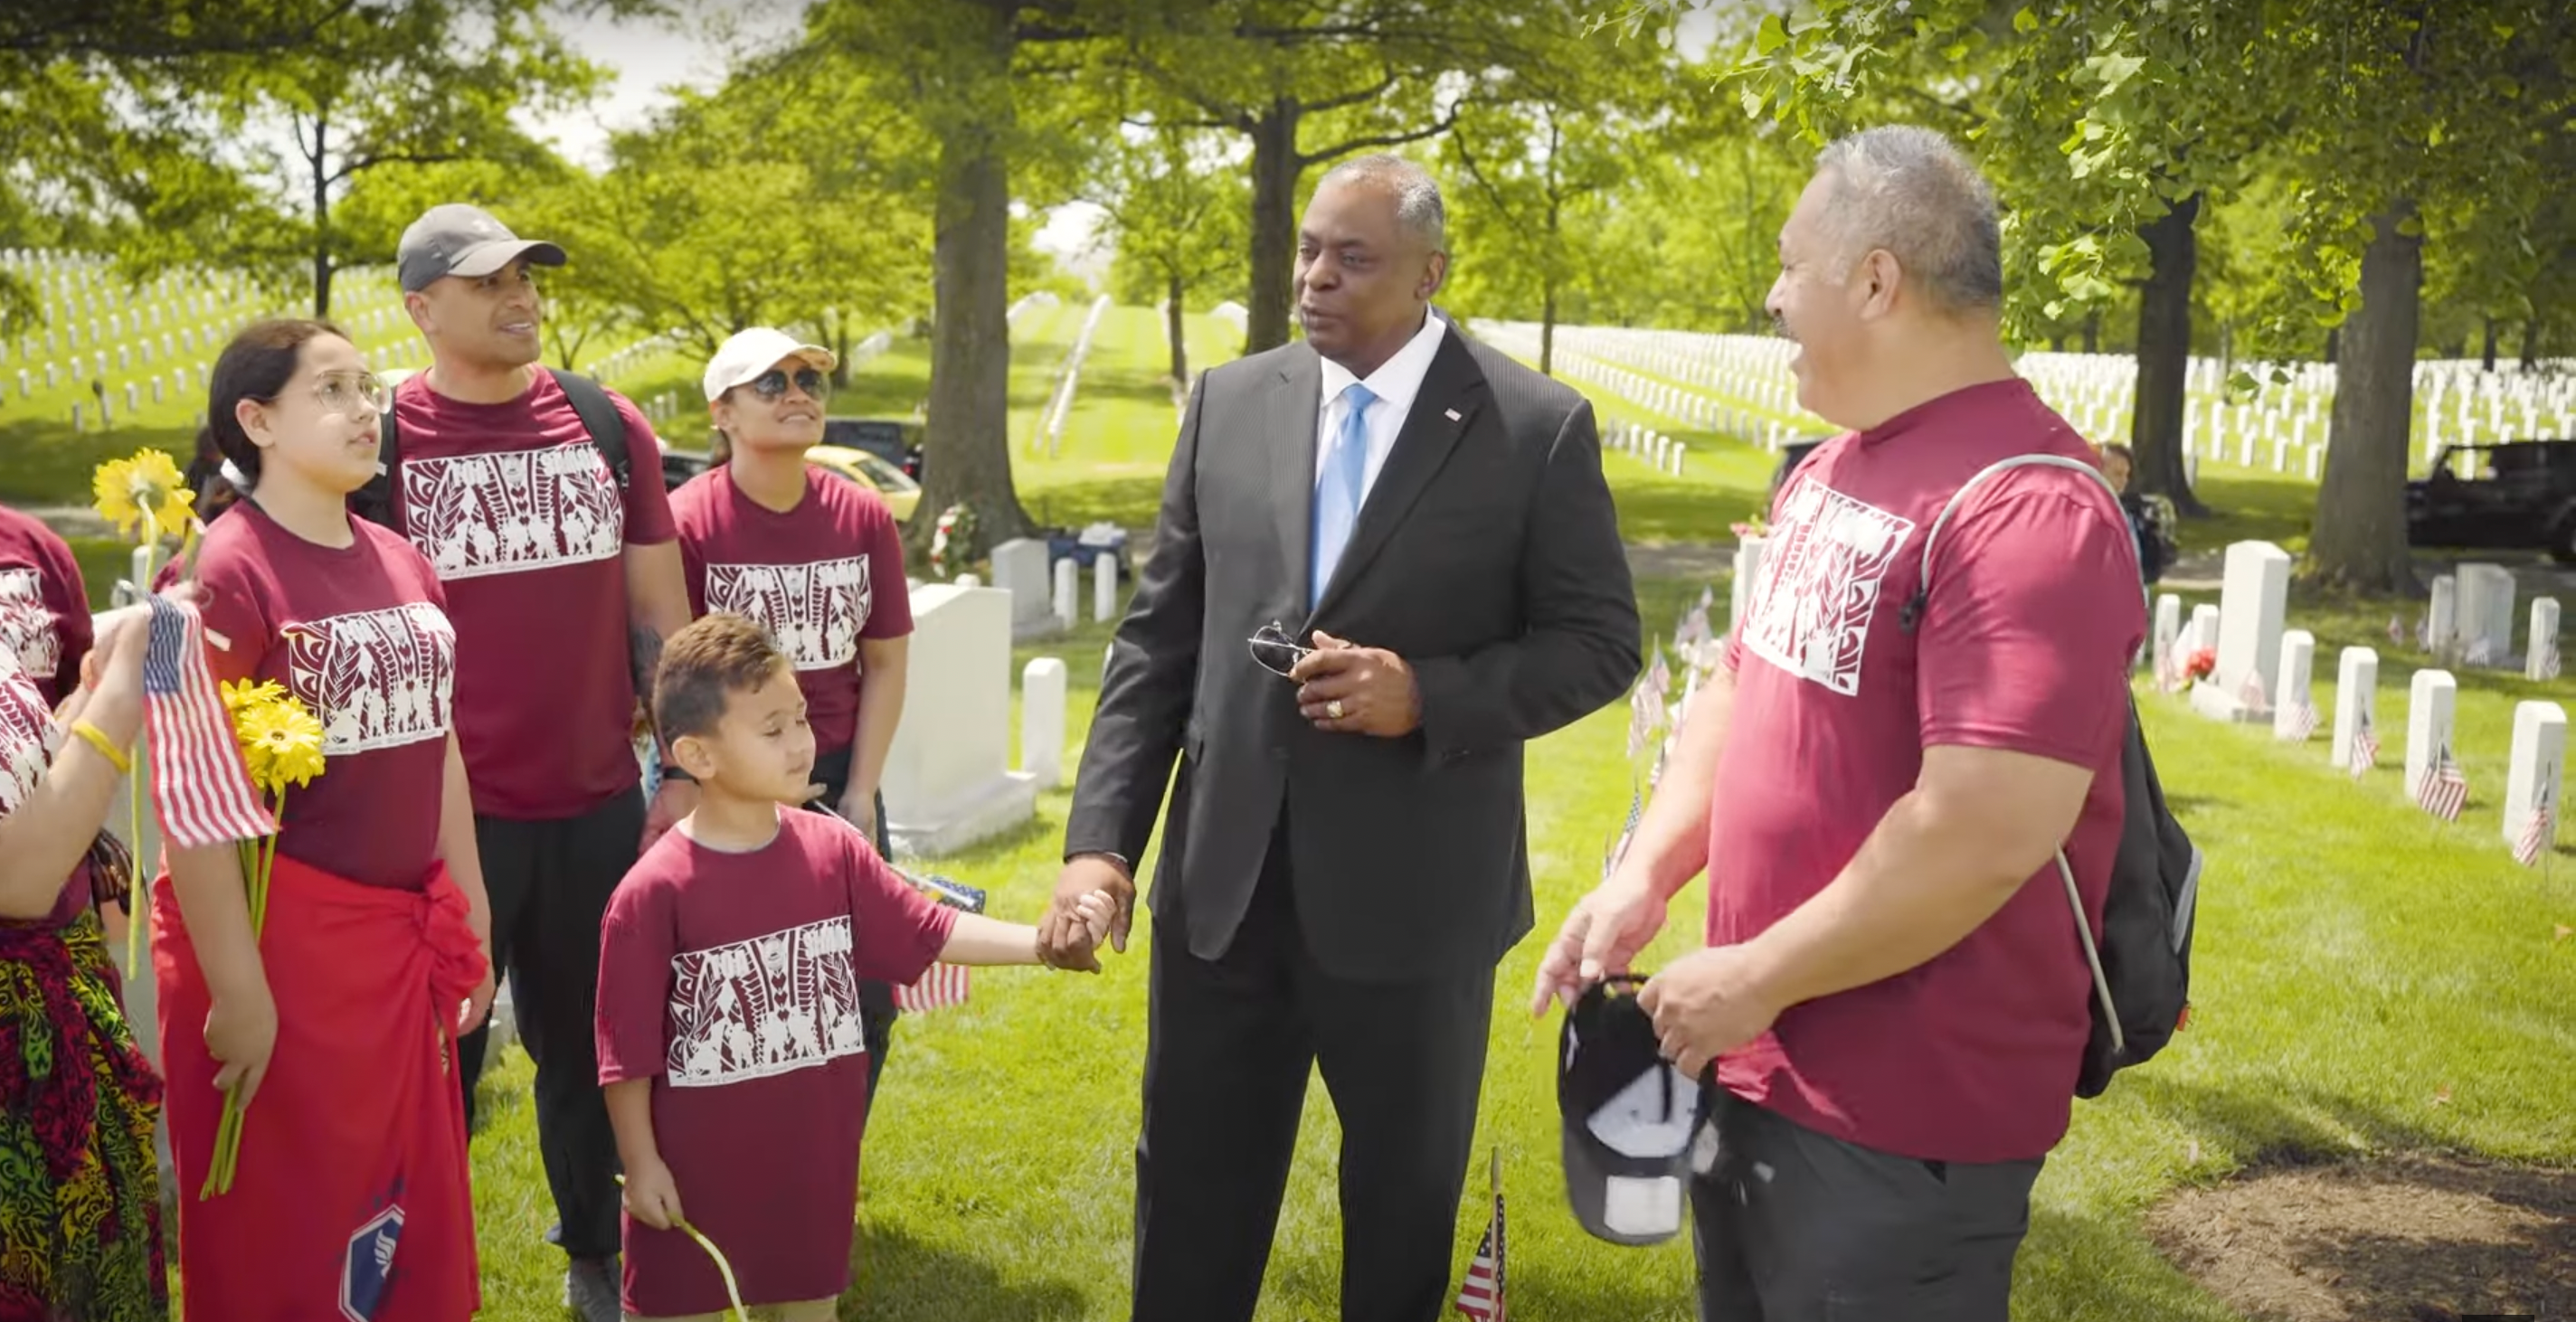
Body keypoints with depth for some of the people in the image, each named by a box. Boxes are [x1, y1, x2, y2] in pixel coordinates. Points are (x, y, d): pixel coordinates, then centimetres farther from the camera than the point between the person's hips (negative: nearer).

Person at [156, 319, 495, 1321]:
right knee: (278, 1240, 8)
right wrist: (236, 988, -19)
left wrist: (470, 925, 14)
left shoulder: (400, 563, 8)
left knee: (419, 1218, 16)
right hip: (280, 937, -7)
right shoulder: (227, 568, -14)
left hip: (404, 938, 7)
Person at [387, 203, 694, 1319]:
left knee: (592, 1045, 15)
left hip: (598, 806, 3)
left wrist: (684, 773, 3)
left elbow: (660, 616, 7)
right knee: (436, 1061, 8)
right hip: (447, 815, -2)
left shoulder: (609, 425, 4)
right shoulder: (378, 440, -4)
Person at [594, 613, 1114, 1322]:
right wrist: (640, 1164, -9)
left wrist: (1045, 941, -13)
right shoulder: (655, 890, -19)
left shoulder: (834, 851, -6)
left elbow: (928, 931, -2)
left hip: (811, 1151, 4)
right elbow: (626, 1049, -13)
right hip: (696, 1163, -4)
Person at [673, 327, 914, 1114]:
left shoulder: (864, 518, 0)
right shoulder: (687, 523, -12)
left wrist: (860, 797, -3)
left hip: (840, 777, 4)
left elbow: (885, 665, 4)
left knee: (865, 996, 5)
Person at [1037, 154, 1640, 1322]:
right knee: (1191, 1196, 16)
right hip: (1222, 878, 3)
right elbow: (1157, 639, 5)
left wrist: (1429, 696, -20)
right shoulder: (1230, 402, 4)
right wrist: (1101, 836, -3)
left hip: (1413, 888, -3)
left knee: (1405, 1200, 17)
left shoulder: (1539, 427, -7)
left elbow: (1598, 642, -4)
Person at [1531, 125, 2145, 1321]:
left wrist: (1757, 978, -18)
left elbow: (1984, 834, -28)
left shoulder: (2027, 509, -22)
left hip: (1903, 1119, -8)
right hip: (1755, 1065, 9)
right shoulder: (1830, 470, 8)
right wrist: (1643, 879, 0)